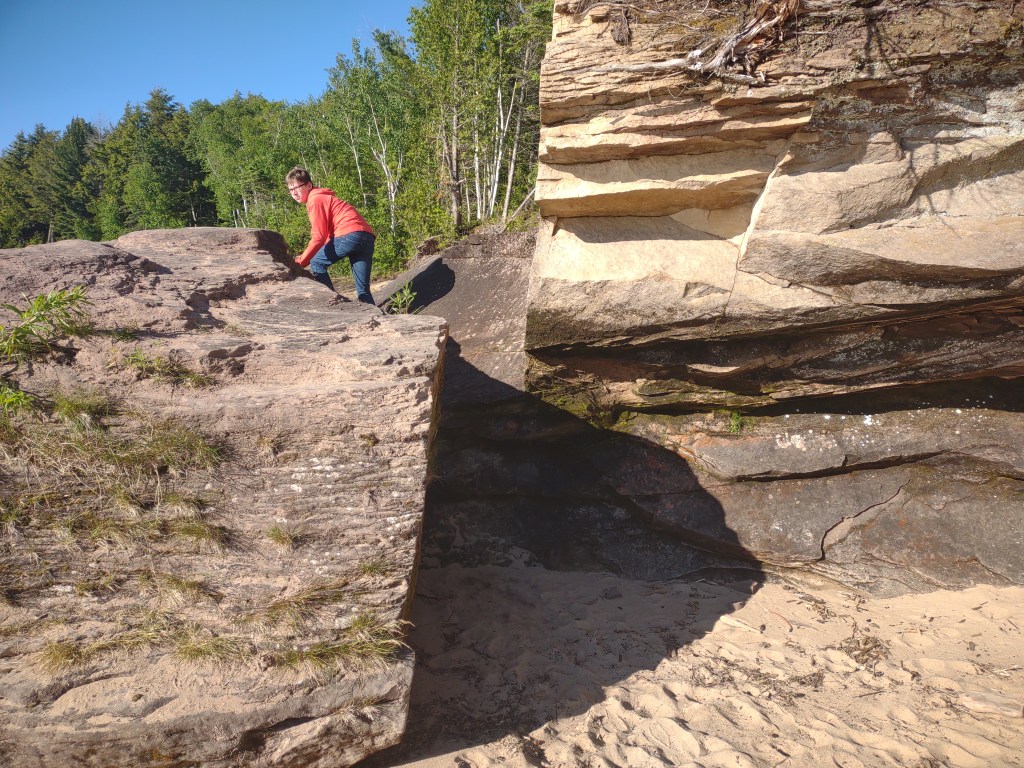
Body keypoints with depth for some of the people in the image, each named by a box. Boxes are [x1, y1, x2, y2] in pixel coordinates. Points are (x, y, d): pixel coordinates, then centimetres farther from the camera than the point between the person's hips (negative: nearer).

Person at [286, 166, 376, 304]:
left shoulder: (315, 200, 0)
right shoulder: (323, 197, 28)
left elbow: (318, 237, -7)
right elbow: (327, 233, 24)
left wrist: (300, 262, -2)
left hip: (350, 234, -9)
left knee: (316, 264, 8)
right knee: (363, 290, 7)